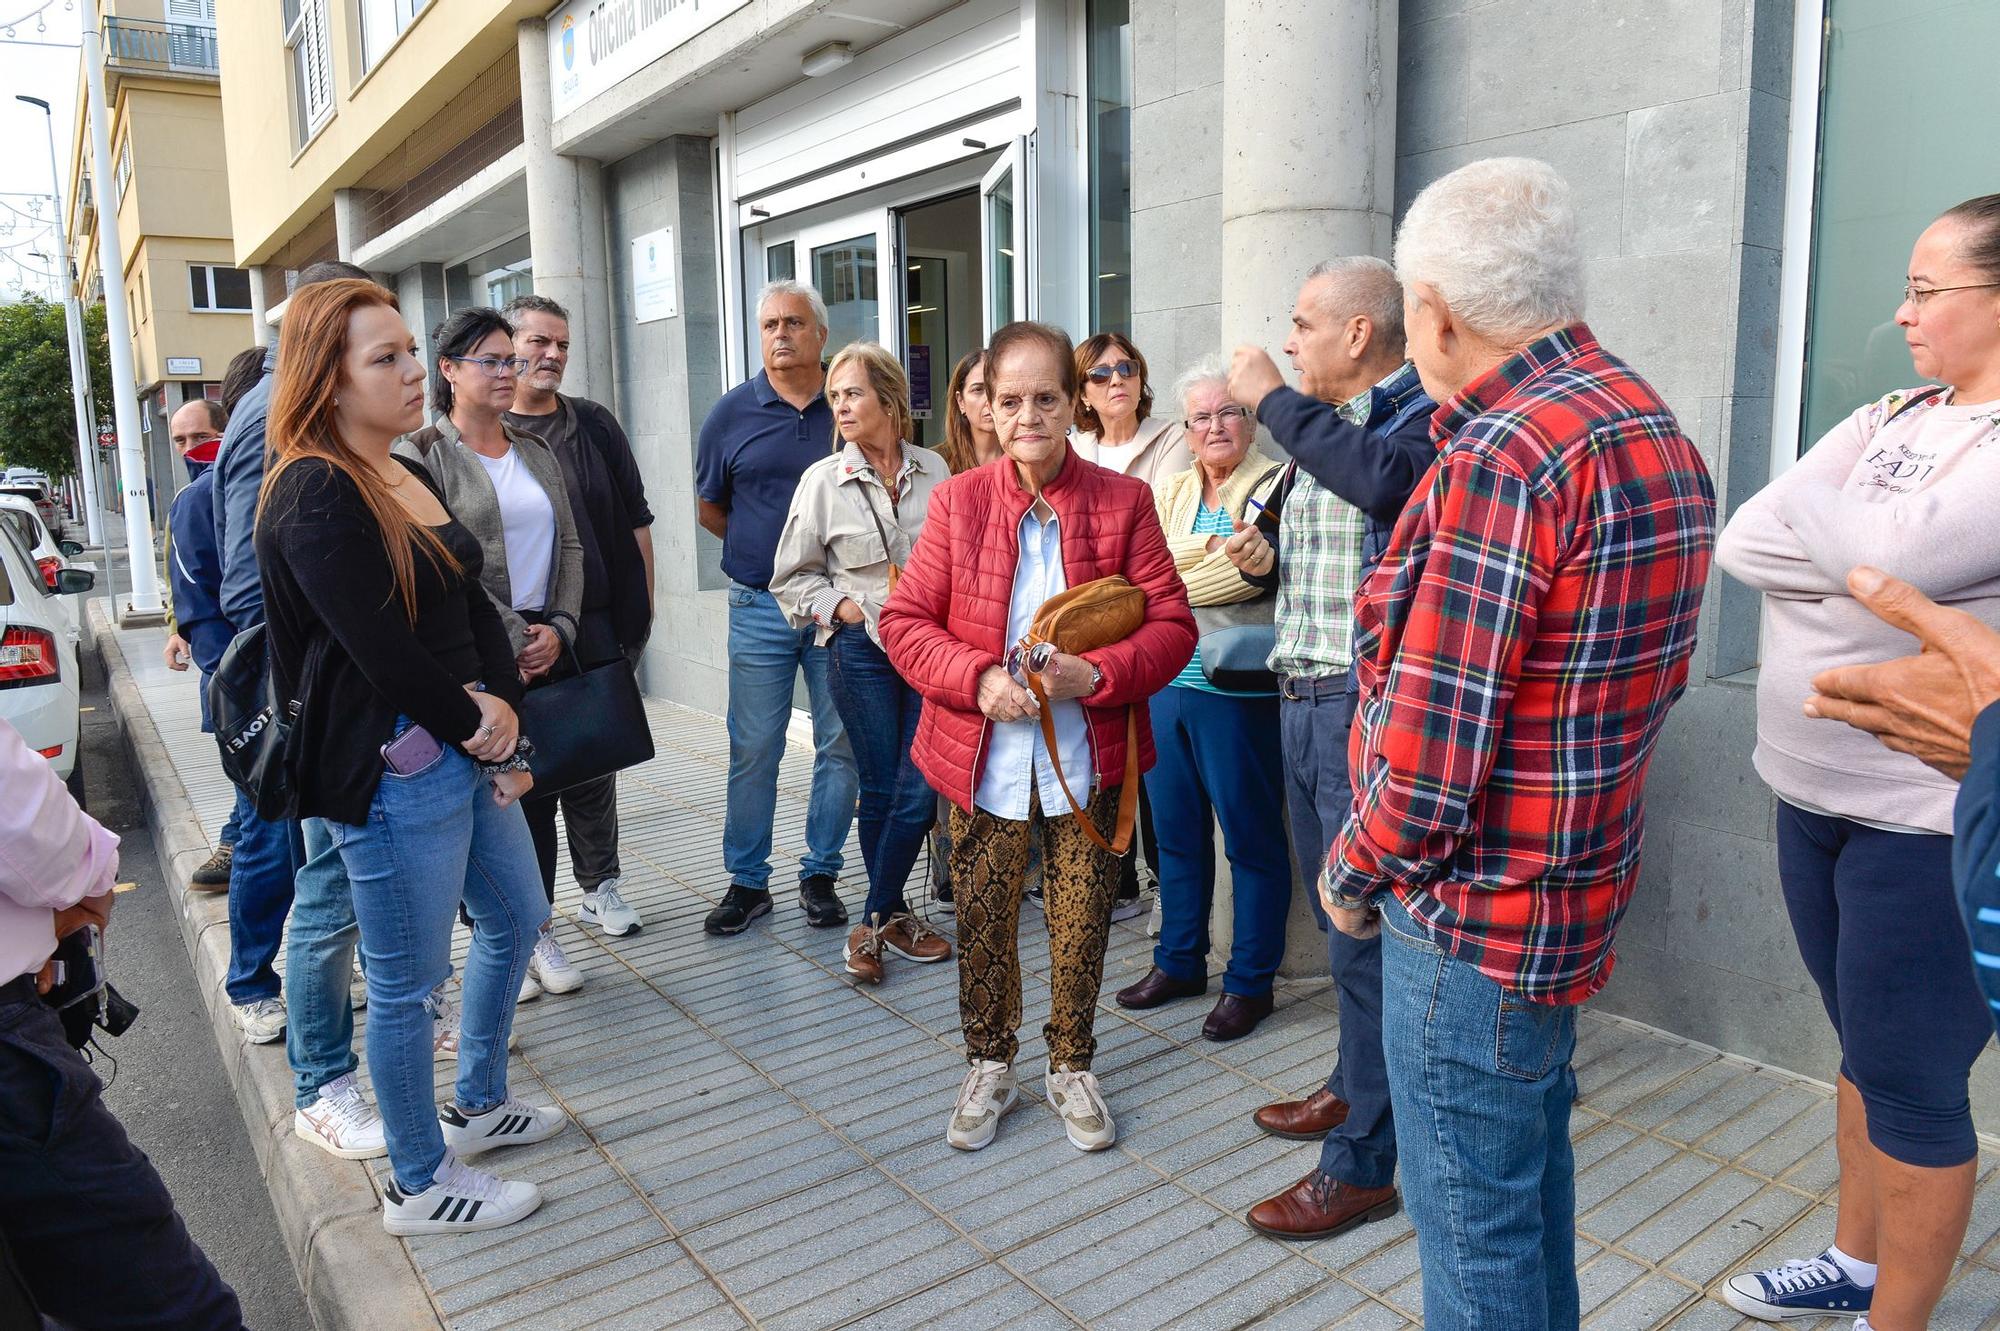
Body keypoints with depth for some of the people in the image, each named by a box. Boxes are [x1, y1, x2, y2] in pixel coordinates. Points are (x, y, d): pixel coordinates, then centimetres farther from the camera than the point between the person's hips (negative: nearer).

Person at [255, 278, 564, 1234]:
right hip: (391, 770, -10)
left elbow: (476, 608, 10)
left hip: (467, 751, 10)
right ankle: (421, 1186, 24)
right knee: (408, 982, 5)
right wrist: (473, 726, -9)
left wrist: (501, 705, -5)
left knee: (516, 920, 22)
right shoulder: (315, 495, -16)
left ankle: (478, 1106, 43)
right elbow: (382, 648, -21)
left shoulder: (411, 477, 11)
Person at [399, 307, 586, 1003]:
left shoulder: (536, 453, 14)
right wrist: (513, 637, -14)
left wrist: (559, 628, -3)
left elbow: (568, 547, 10)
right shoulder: (421, 455, -5)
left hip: (545, 651, 5)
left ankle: (540, 932, 22)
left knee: (538, 794, 10)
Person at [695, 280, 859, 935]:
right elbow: (709, 509, 14)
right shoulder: (732, 413, 4)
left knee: (843, 746, 5)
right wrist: (769, 548, 7)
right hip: (761, 607, 0)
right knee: (753, 748, 3)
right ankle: (747, 881, 17)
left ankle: (820, 875, 19)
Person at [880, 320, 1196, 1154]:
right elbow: (904, 620, -1)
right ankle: (989, 1068, 35)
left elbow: (1173, 624, -2)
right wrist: (977, 679, -17)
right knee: (983, 922, 12)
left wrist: (1099, 674, -20)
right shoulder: (957, 501, -1)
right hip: (983, 758, 1)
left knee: (1082, 923, 11)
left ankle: (1072, 1068, 35)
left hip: (1085, 759, 0)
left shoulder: (1123, 501, -2)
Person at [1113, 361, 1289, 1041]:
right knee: (1176, 831, 16)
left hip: (1237, 688, -6)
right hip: (1166, 684, 6)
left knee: (1251, 838, 4)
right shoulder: (1170, 492, 15)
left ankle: (1250, 982, 18)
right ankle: (1179, 962, 32)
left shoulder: (1275, 487, -4)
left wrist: (1169, 578, -8)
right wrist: (1215, 547, -11)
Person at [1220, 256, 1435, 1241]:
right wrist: (1262, 555, 3)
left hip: (1370, 708, -9)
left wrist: (1272, 398, -21)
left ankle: (1363, 1164, 11)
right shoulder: (1319, 425, 14)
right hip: (1302, 701, 9)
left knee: (1368, 934, -2)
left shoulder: (1425, 419, -11)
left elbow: (1378, 480, -34)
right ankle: (1357, 1086, 38)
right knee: (1339, 919, 20)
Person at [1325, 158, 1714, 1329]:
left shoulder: (1504, 458, -24)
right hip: (1579, 883, 10)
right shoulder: (1654, 428, 7)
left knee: (1474, 1214, 8)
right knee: (1534, 1161, 26)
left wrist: (1355, 874, -7)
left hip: (1475, 918, -9)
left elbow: (1430, 753, -25)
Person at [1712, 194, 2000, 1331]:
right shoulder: (1888, 420, 9)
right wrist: (1870, 571, -14)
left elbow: (1894, 552, -25)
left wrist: (1810, 515, -8)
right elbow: (1741, 541, -1)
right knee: (1865, 1049, 21)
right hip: (1814, 793, 7)